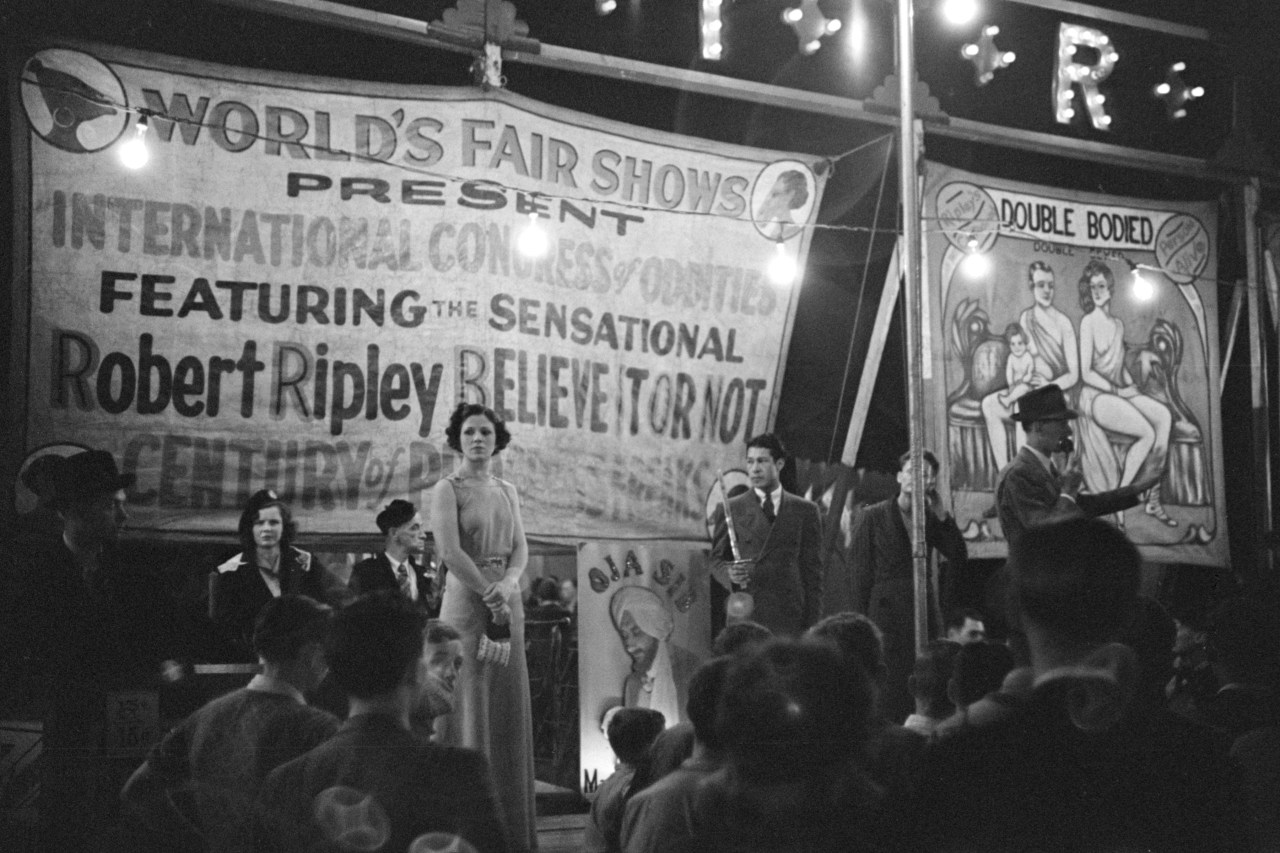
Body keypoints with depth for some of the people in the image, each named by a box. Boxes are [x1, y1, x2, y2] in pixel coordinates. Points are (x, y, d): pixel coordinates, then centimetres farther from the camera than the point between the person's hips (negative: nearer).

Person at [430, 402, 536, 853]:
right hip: (466, 603, -6)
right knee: (469, 709, -5)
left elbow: (521, 548, 6)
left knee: (509, 711, 6)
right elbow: (450, 552, -13)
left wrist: (508, 584, -14)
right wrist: (490, 597, -15)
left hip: (507, 603, 6)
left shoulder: (507, 491, 15)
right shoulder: (448, 489, -3)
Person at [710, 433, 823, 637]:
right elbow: (717, 559, 12)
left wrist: (812, 623, 2)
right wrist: (729, 573, -12)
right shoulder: (729, 509, 9)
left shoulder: (805, 511, 11)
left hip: (789, 619, 0)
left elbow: (813, 569, 9)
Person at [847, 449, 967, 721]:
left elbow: (959, 560, 2)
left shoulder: (932, 518, 11)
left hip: (924, 611, 4)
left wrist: (942, 516, -3)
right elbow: (860, 572, 1)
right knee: (888, 695, -7)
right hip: (885, 611, -3)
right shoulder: (873, 516, 2)